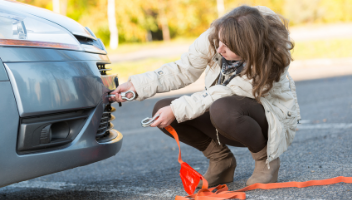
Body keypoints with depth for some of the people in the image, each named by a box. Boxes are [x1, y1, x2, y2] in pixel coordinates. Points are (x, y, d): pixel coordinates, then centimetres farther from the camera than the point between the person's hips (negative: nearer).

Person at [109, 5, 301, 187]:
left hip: (272, 118, -6)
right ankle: (221, 161, 2)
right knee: (162, 109, -13)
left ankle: (266, 159, -11)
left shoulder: (269, 64, -32)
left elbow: (220, 95, -28)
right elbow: (183, 70, -10)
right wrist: (137, 85, -19)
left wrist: (177, 110, -30)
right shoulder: (214, 36, -20)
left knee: (222, 109, -40)